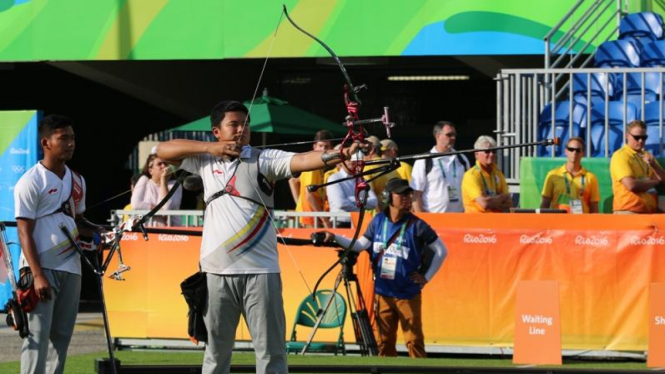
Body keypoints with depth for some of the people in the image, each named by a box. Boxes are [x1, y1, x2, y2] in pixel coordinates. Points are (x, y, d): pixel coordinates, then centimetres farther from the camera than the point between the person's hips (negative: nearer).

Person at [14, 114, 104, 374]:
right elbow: (25, 233, -12)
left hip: (70, 269, 7)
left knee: (62, 336, 8)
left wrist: (101, 232, 3)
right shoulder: (30, 182, -8)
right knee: (38, 335, -12)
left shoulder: (77, 182, 14)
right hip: (41, 267, -7)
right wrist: (38, 275, -20)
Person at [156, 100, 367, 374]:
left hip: (259, 272, -3)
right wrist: (209, 147, -2)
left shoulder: (263, 159, -1)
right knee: (216, 351, 12)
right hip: (216, 273, 3)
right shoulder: (205, 160, 10)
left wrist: (339, 155, -36)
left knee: (271, 352, -2)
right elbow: (163, 150, 10)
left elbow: (303, 160, -16)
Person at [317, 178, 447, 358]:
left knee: (414, 341, -3)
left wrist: (426, 277, -3)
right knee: (384, 342, 8)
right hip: (382, 293, 4)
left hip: (408, 294, -4)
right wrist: (334, 238, -6)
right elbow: (360, 245, 5)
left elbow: (441, 251, -1)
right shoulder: (378, 221, 4)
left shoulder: (416, 226, -7)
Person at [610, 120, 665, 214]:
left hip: (649, 211, 7)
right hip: (628, 212, -7)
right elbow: (631, 185, -18)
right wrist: (655, 182, -1)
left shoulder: (647, 156, 18)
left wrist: (654, 165, -5)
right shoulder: (620, 156, -6)